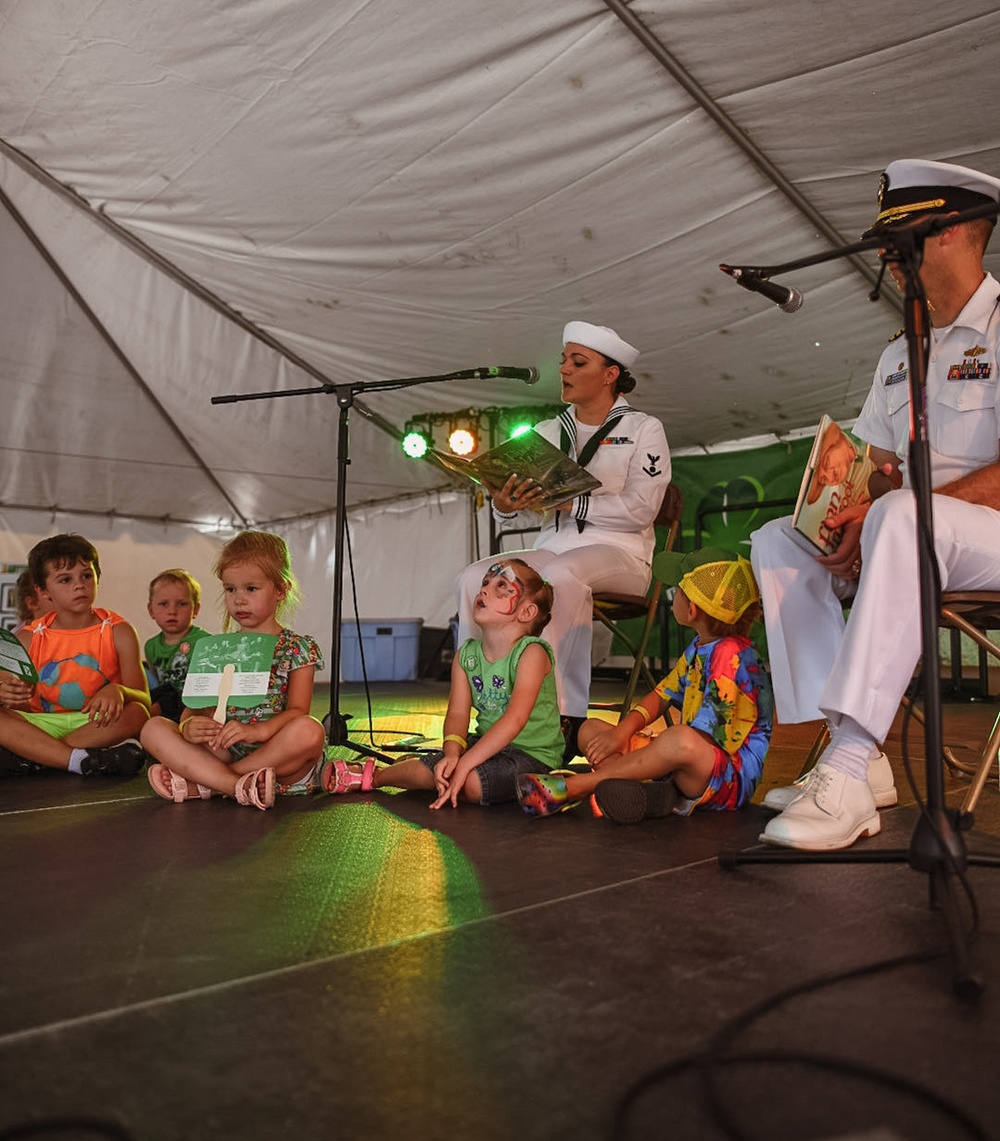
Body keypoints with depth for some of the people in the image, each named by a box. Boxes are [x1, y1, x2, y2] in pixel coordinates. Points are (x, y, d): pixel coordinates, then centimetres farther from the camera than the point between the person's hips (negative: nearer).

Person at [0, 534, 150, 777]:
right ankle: (81, 760, -31)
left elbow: (144, 701, -6)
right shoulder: (28, 639, 6)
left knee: (134, 715, -32)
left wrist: (118, 691, -30)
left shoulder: (118, 632, 1)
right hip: (41, 727, 1)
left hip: (98, 725, -1)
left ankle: (33, 757, -24)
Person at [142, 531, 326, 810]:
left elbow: (297, 710, -12)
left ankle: (199, 784, -23)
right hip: (223, 752, 4)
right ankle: (239, 785, -31)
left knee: (310, 731, -36)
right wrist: (189, 725, -18)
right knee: (154, 729, -12)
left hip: (279, 758, -4)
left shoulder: (298, 648, 0)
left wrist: (257, 730, -32)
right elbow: (195, 705, 7)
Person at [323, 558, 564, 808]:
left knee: (472, 782, -29)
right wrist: (452, 753, -28)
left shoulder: (531, 653, -18)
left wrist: (464, 763, -32)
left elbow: (515, 719, -28)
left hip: (532, 753, -6)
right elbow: (457, 713, -6)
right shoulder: (466, 655, 2)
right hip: (488, 744, 6)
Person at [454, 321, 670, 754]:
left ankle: (567, 717, -34)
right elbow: (528, 515, 15)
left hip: (618, 552, -5)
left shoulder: (643, 429, 6)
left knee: (559, 576, -39)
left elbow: (640, 508, -9)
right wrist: (504, 505, -10)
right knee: (475, 577, -23)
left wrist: (566, 502, -15)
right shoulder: (546, 433, 21)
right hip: (552, 549, 5)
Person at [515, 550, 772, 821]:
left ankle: (573, 786, -32)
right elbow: (663, 695, 15)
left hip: (734, 776, -10)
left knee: (682, 740, -44)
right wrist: (623, 731, -3)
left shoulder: (731, 655, -18)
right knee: (590, 729, 6)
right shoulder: (699, 647, 13)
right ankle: (644, 789, -25)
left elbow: (707, 734, -22)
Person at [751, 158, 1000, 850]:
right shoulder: (900, 356, 20)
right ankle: (856, 756, -19)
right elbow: (875, 468, 15)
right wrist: (851, 517, -8)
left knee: (901, 516, -37)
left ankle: (847, 774, -40)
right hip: (914, 540, 8)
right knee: (776, 540, -8)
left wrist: (881, 516, -25)